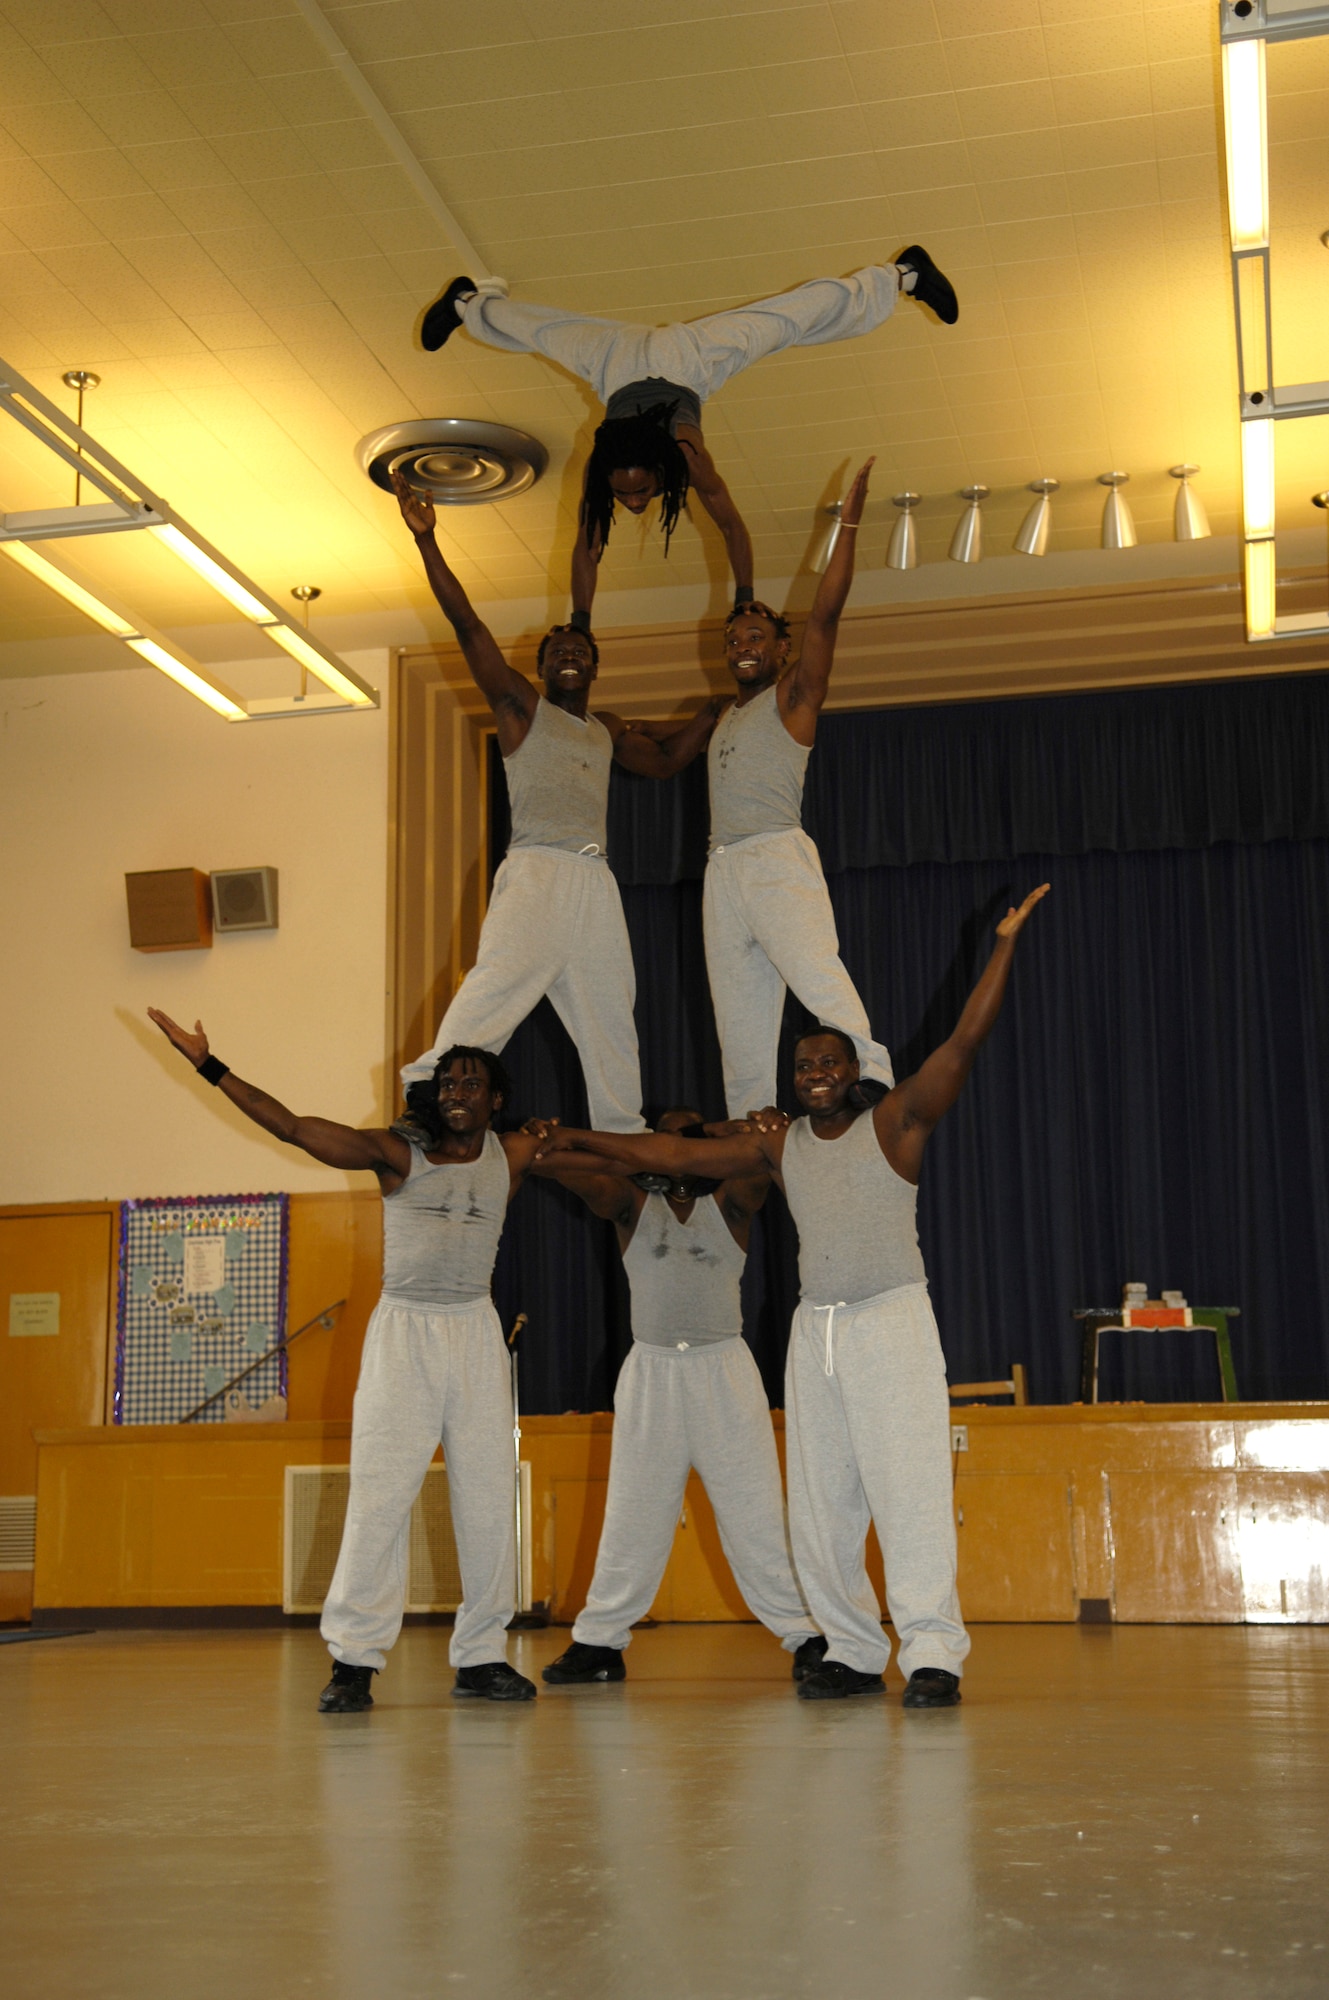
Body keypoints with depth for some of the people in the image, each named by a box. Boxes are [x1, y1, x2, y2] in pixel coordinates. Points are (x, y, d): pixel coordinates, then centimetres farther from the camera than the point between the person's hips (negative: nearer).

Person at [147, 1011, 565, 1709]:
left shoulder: (515, 1155, 5)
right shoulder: (399, 1153, -2)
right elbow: (292, 1127, -6)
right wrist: (210, 1067, -10)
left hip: (476, 1333, 3)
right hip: (404, 1330, -2)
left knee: (488, 1498, 2)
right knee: (379, 1493, -8)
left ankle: (481, 1656, 12)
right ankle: (354, 1660, -3)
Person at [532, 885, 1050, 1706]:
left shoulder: (895, 1122, -2)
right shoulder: (779, 1143, 11)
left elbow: (964, 1044, -12)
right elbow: (676, 1153, 14)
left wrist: (1006, 945, -19)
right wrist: (579, 1139, 14)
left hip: (894, 1318, -5)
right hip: (815, 1328, 5)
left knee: (909, 1485, -13)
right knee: (819, 1500, 4)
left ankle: (933, 1653, -12)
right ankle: (854, 1652, 12)